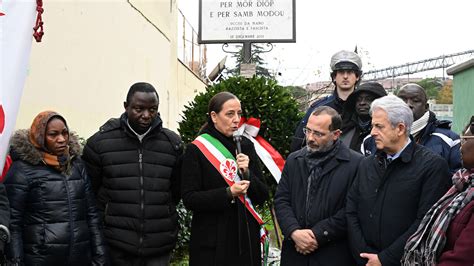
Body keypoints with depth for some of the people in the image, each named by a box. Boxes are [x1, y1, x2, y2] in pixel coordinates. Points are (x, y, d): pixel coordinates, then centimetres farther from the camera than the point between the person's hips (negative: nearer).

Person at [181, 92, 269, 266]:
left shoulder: (245, 146, 7)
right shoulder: (196, 150, -5)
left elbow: (262, 197, 5)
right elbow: (189, 199, -11)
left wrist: (248, 174, -12)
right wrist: (228, 193, -20)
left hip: (246, 238, 4)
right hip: (212, 241, -4)